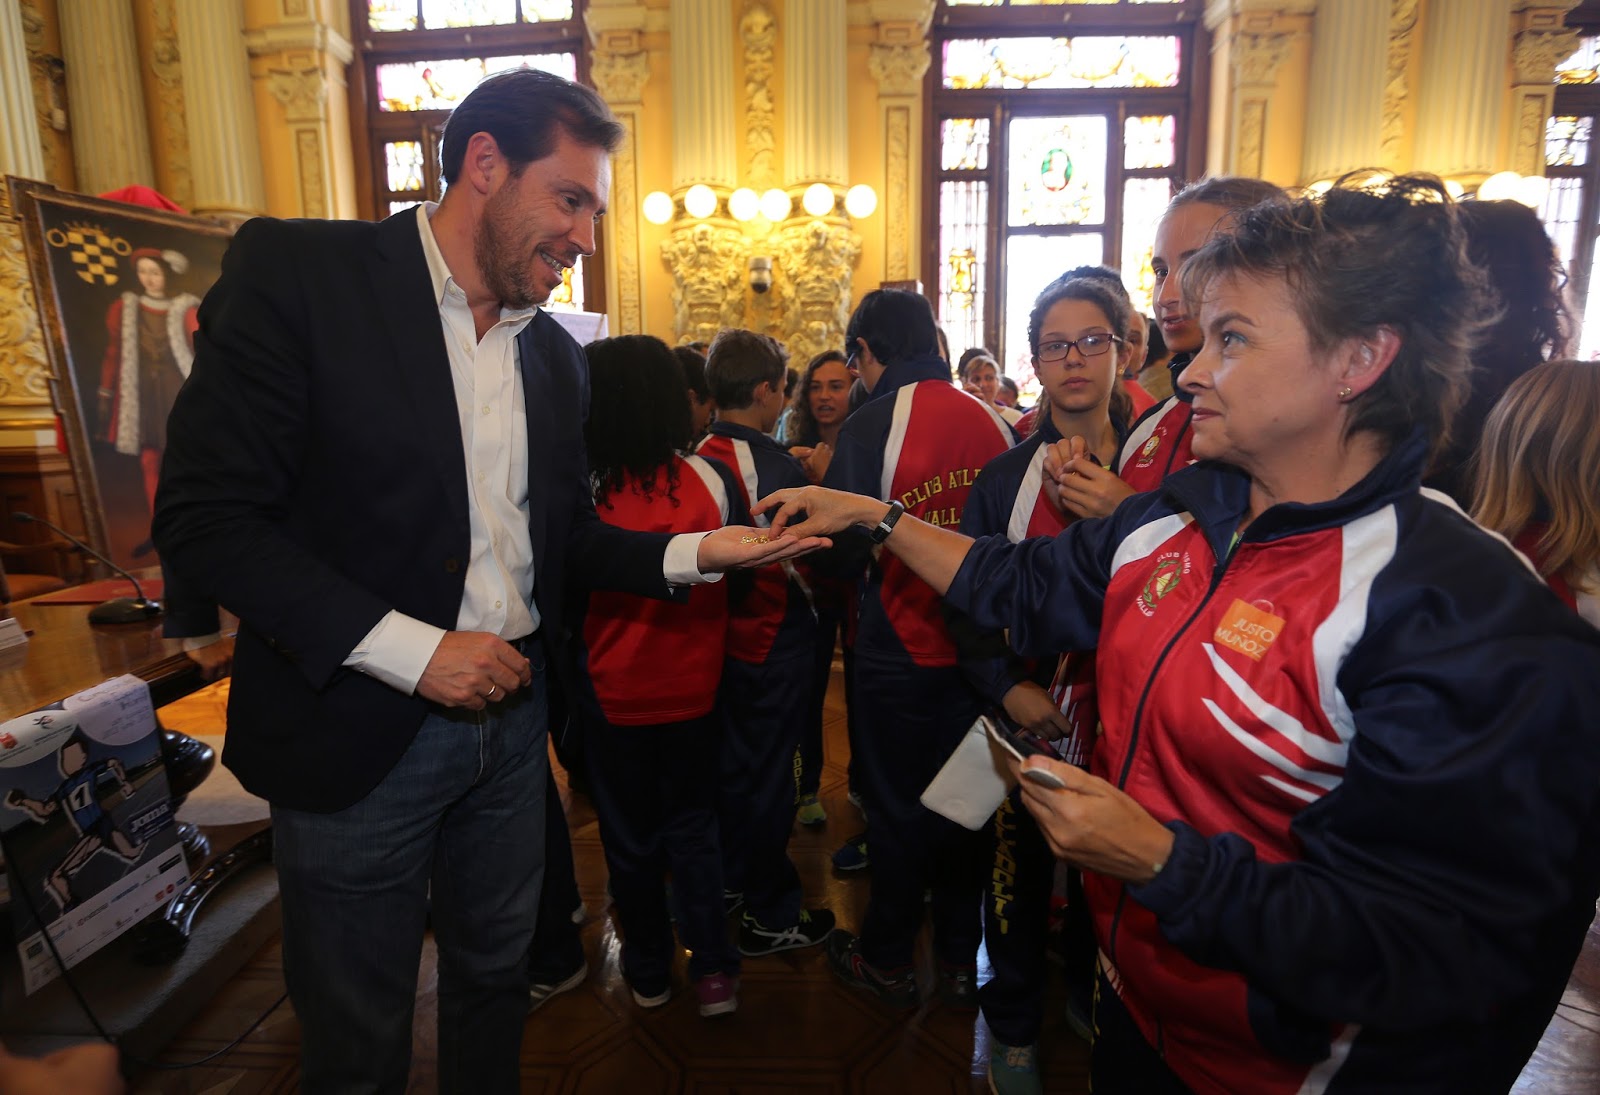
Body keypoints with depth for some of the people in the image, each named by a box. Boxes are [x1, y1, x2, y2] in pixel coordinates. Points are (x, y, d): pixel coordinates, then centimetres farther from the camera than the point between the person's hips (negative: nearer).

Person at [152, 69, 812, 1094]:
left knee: (497, 983, 23)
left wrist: (694, 552, -5)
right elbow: (204, 517, -15)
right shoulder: (297, 271, -11)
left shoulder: (557, 353, 6)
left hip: (514, 713, 5)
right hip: (359, 728, -4)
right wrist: (411, 649, -21)